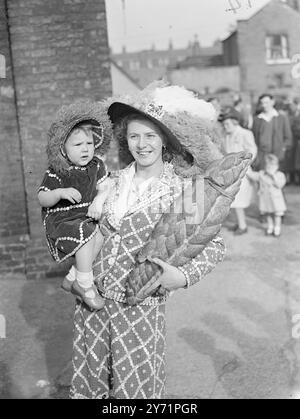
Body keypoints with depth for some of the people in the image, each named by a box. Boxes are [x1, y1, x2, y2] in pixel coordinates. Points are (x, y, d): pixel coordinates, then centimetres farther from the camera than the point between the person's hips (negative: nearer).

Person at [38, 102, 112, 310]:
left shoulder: (96, 165, 4)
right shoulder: (56, 172, -10)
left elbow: (105, 187, 8)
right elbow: (42, 199, -9)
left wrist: (98, 201, -14)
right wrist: (61, 193, -29)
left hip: (87, 217, 6)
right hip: (60, 221, -6)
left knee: (101, 237, -19)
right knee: (87, 234, -32)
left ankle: (72, 278, -6)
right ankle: (85, 284, -18)